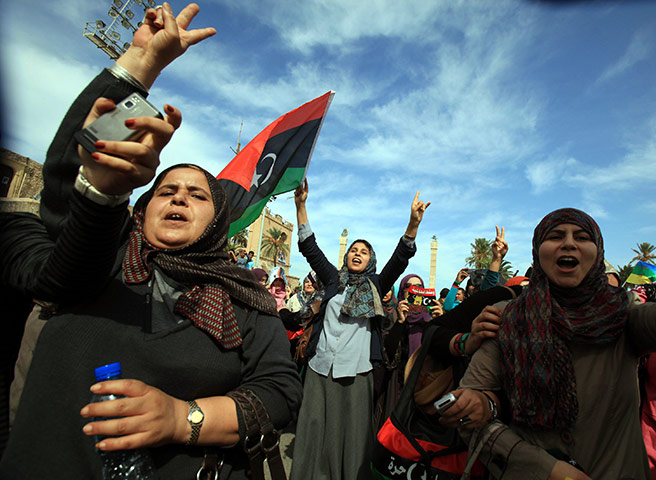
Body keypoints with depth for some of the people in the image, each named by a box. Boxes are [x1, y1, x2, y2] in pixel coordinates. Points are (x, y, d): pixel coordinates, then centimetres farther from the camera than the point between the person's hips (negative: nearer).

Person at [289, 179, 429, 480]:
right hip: (321, 365, 2)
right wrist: (301, 205, 0)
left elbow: (400, 258, -1)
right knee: (314, 429, 6)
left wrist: (414, 222, -15)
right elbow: (310, 248, 6)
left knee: (351, 431, 6)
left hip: (357, 369, -1)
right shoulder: (334, 279, 11)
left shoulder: (375, 285, 9)